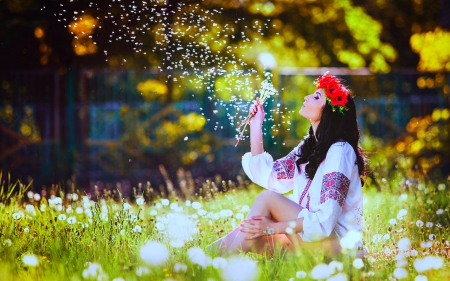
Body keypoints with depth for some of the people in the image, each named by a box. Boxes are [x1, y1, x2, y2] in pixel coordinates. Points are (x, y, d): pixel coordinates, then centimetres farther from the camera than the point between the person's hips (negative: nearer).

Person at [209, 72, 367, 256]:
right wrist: (256, 125, 9)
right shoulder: (308, 147, 13)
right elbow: (265, 175, 10)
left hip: (334, 241, -8)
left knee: (268, 197, -19)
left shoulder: (340, 151, -14)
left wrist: (273, 228, -26)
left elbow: (325, 220, -23)